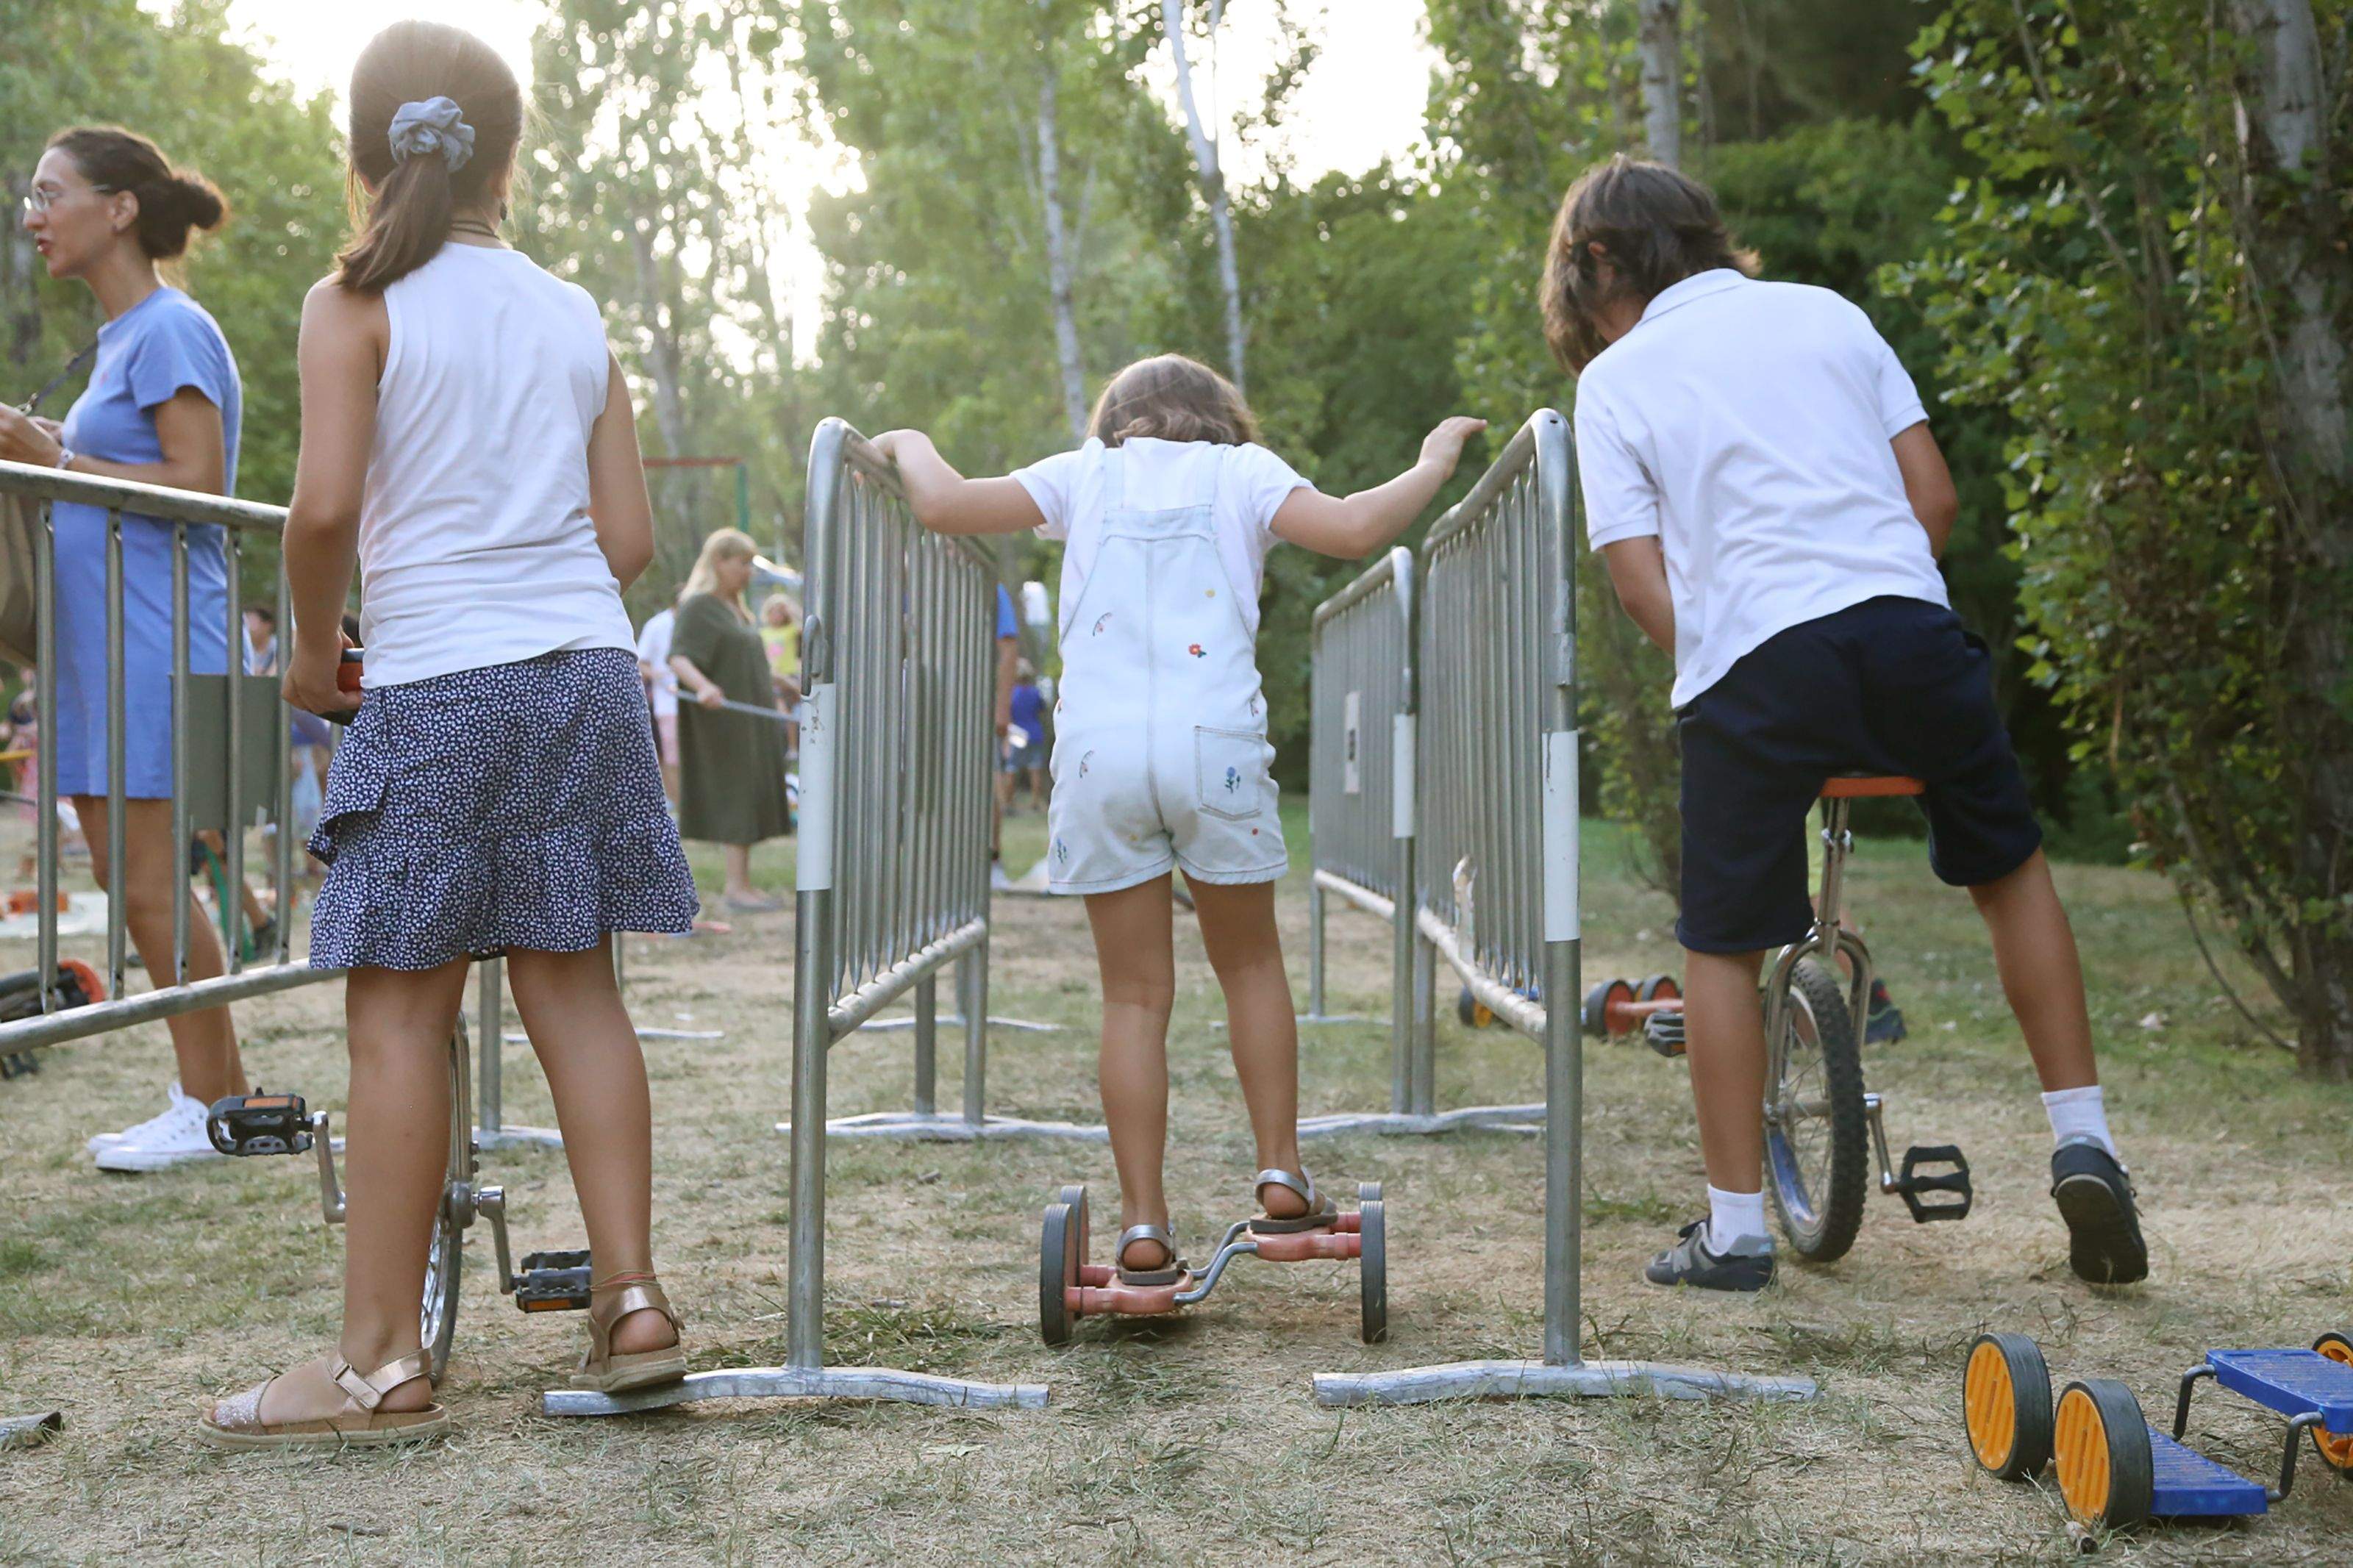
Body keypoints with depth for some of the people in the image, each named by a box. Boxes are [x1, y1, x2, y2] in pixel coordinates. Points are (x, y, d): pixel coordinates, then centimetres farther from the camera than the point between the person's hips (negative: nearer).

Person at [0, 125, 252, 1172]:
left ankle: (212, 1109, 4)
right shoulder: (120, 337, 18)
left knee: (151, 885, -6)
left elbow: (199, 484, -19)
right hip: (103, 650, 10)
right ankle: (220, 1093, 17)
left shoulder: (171, 330, -10)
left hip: (157, 645, -10)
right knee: (124, 878, 10)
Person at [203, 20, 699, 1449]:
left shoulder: (357, 307, -3)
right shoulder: (576, 318, 12)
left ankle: (383, 1364, 3)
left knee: (401, 1011, -1)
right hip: (588, 670, 5)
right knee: (574, 987, 10)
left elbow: (324, 505, -14)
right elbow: (630, 540, 9)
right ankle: (634, 1302, 10)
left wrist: (313, 644, 3)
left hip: (436, 687, -5)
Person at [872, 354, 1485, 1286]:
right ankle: (1281, 1177, 18)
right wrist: (1433, 463, 14)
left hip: (1098, 755, 1)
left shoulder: (1084, 474, 16)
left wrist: (910, 444, 29)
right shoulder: (1242, 469, 13)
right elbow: (1354, 529, -2)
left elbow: (944, 505, 8)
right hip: (1215, 746, -1)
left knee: (1135, 996, 6)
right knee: (1251, 964, 19)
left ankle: (1143, 1227, 5)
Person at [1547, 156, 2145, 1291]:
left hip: (1749, 665, -2)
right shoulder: (1825, 313, 16)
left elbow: (1639, 580, 1)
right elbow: (1934, 493, 12)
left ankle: (1735, 1229, 13)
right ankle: (2083, 1143, 18)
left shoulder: (1613, 380, 9)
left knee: (1721, 945, 11)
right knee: (2010, 868, 22)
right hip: (1911, 635, 3)